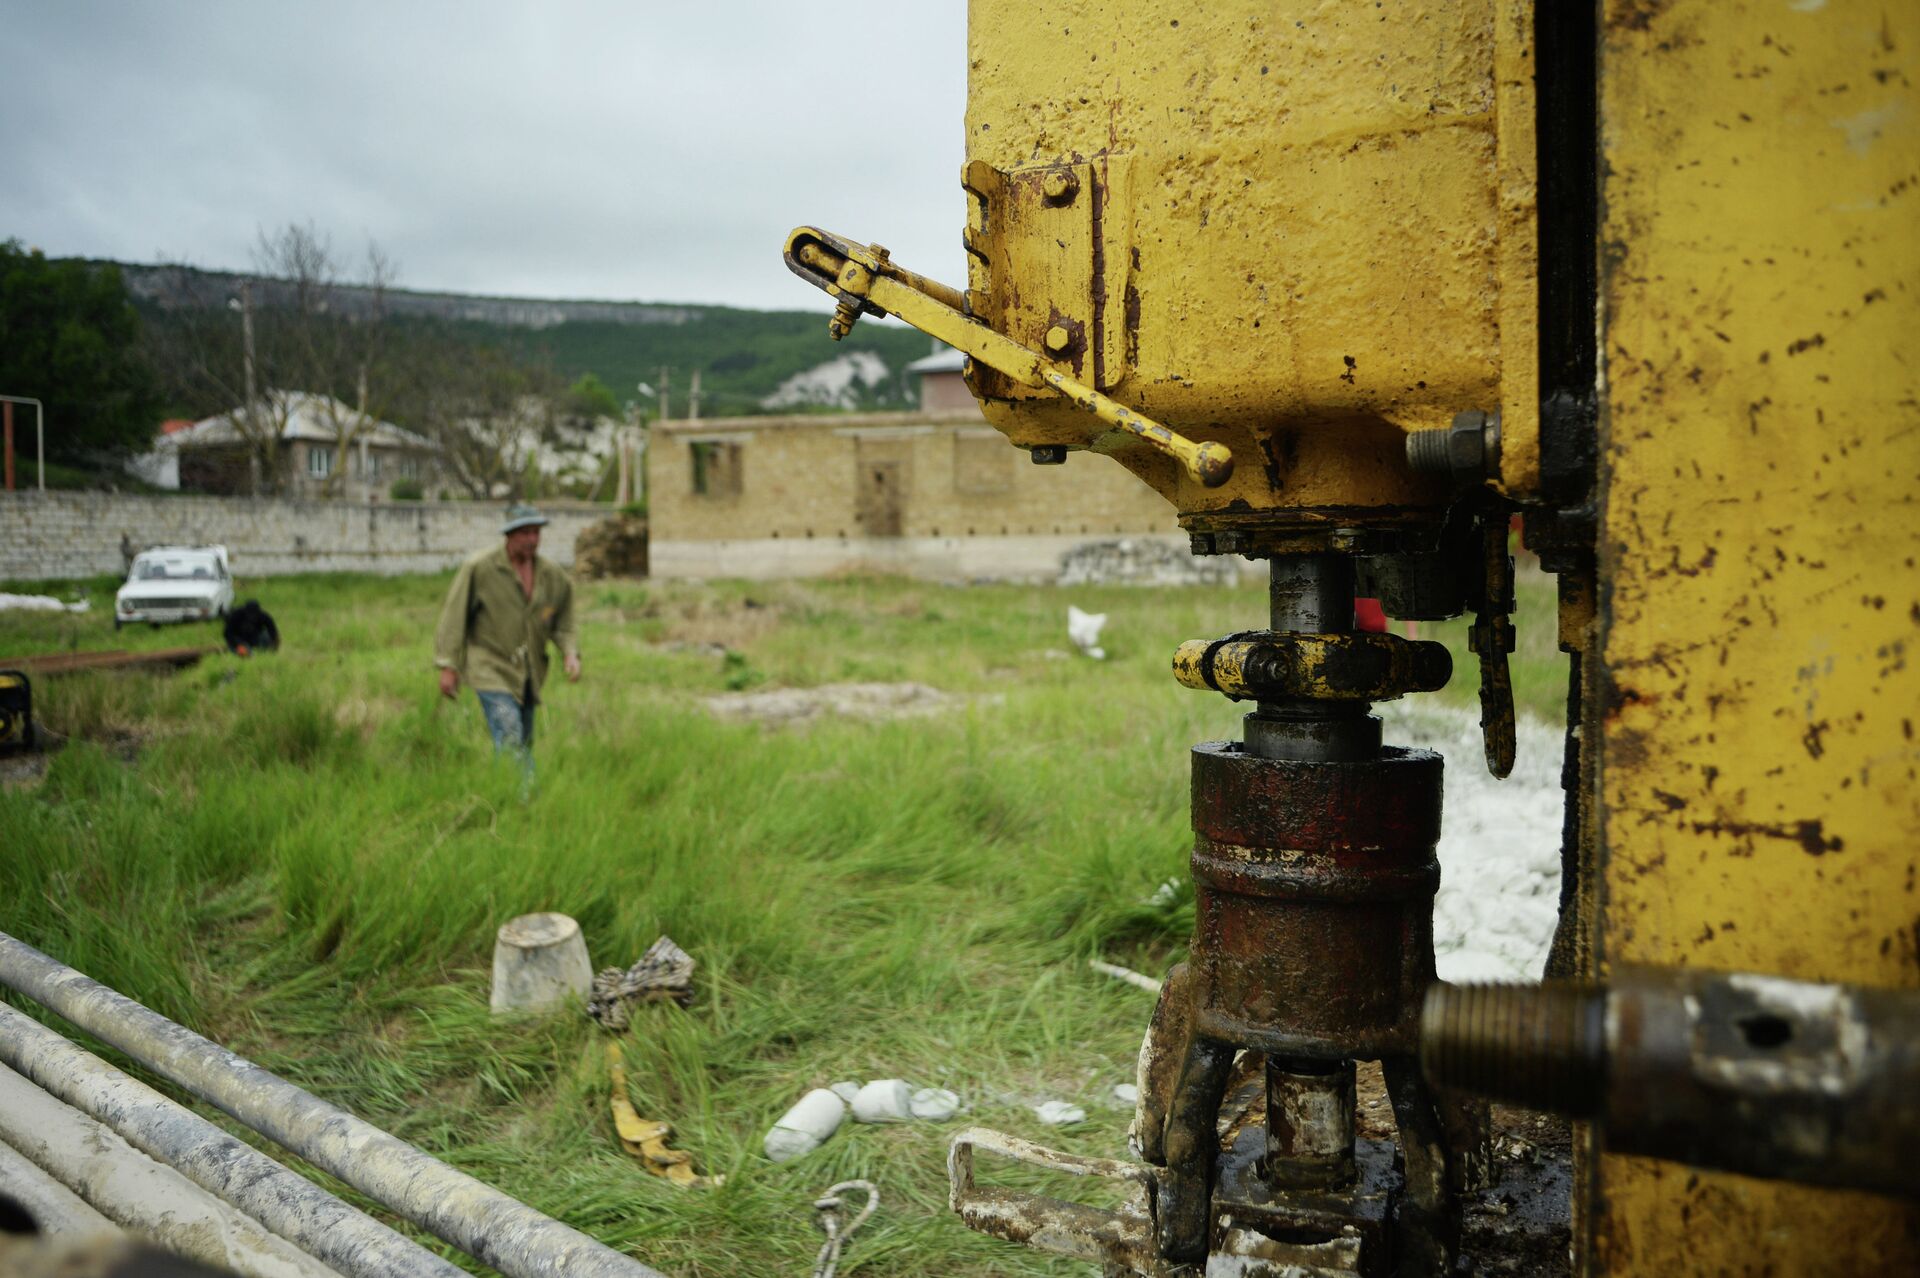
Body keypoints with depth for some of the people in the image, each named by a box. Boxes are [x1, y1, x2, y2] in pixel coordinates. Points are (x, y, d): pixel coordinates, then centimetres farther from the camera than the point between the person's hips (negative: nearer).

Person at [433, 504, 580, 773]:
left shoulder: (553, 575, 4)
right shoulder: (479, 568, -8)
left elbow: (562, 625, 11)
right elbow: (454, 616, -5)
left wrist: (570, 653, -9)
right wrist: (448, 666, -9)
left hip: (528, 677, 5)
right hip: (491, 670, -5)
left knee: (524, 745, 10)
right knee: (511, 741, -18)